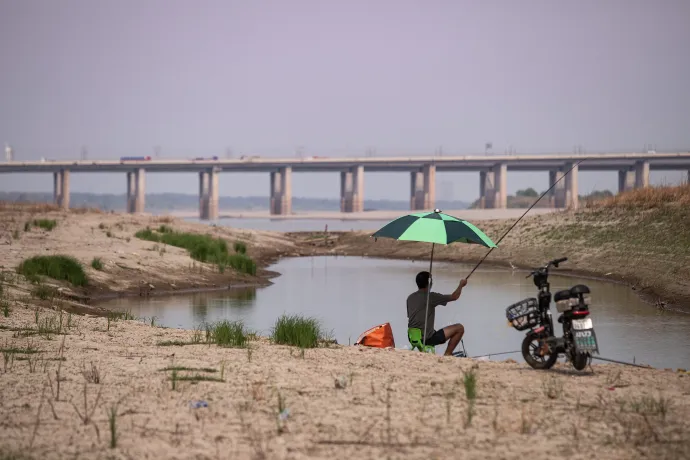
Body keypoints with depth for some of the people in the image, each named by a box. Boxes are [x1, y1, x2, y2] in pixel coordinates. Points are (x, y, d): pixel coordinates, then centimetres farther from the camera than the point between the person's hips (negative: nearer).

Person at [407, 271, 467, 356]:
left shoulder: (410, 298, 7)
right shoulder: (431, 297, -12)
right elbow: (454, 297, -1)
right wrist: (461, 285, 18)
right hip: (427, 339, -8)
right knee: (459, 328, 2)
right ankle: (447, 355, 7)